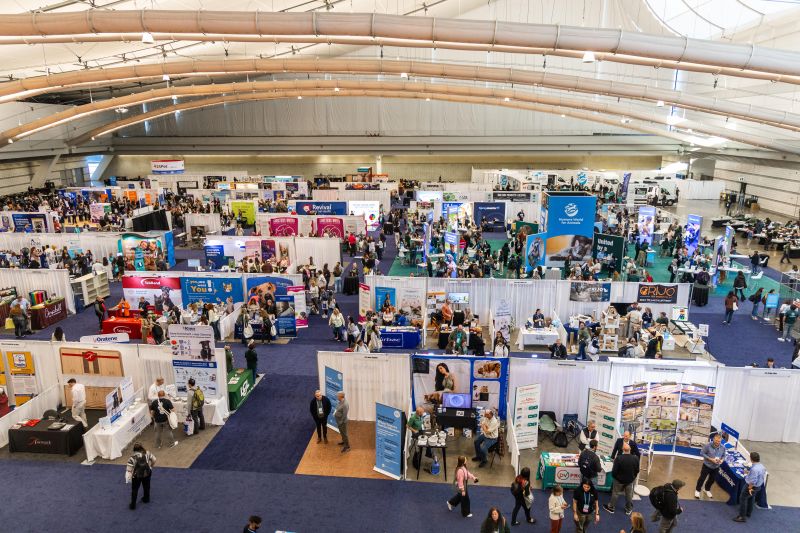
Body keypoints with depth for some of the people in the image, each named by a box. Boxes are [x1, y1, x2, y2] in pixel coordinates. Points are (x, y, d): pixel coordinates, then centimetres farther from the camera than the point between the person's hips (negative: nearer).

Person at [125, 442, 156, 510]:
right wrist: (151, 466, 17)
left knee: (134, 489, 13)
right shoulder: (147, 453, -14)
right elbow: (154, 459, -1)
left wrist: (128, 478, -13)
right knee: (146, 487, 25)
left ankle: (133, 505, 17)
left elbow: (129, 469, -21)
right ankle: (146, 499, 43)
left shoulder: (132, 458, -23)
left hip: (137, 476, -3)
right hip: (147, 474, 3)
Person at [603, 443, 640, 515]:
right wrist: (633, 477, 15)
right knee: (629, 495, 21)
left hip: (619, 479, -3)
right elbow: (637, 470, -4)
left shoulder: (619, 458, -30)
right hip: (630, 480, 3)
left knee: (615, 493, 16)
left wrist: (613, 476, 0)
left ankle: (611, 507, 30)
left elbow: (614, 470, -22)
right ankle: (629, 509, 36)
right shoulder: (635, 458, -18)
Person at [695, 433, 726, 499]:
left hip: (716, 467, 3)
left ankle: (707, 490, 47)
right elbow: (702, 453, -16)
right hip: (707, 465, -3)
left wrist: (722, 460, -20)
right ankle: (697, 490, 31)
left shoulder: (723, 447, -14)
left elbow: (723, 456, 2)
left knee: (712, 479, 21)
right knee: (702, 478, 10)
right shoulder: (708, 445, -25)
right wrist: (711, 459, -24)